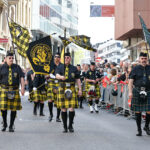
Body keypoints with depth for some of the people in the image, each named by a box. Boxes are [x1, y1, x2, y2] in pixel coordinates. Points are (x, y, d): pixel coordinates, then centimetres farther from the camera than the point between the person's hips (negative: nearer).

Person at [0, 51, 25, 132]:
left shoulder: (17, 67, 9)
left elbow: (21, 77, 3)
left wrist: (22, 87, -10)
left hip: (15, 90, 1)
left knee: (14, 108, 0)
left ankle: (11, 126, 12)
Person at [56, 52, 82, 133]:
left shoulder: (74, 68, 11)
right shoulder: (59, 67, 8)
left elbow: (78, 79, 12)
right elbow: (57, 75, -11)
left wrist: (80, 89, 3)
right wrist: (61, 77, -34)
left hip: (71, 89, 0)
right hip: (62, 89, 0)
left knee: (71, 108, -9)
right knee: (63, 109, 3)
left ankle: (70, 126, 6)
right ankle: (65, 127, 12)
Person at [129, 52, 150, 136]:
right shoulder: (135, 69, 3)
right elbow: (131, 81, 1)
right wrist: (130, 92, -9)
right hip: (137, 92, -1)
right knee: (138, 112, 3)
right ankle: (139, 129, 15)